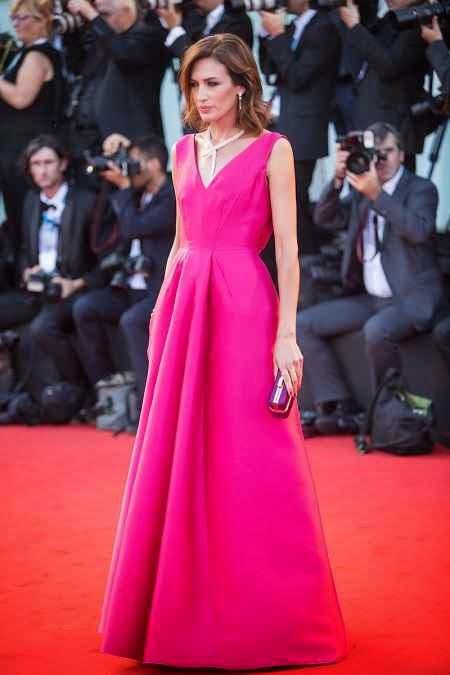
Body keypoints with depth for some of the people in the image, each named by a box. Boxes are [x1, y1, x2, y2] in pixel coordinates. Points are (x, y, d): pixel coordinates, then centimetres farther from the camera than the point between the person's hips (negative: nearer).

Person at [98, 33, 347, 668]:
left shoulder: (272, 150, -2)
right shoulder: (184, 152, 14)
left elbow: (287, 250, -6)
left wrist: (286, 334, -13)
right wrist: (161, 312, 13)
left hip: (243, 307, -5)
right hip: (185, 307, 5)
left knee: (249, 466, -3)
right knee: (180, 461, 6)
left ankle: (262, 616, 8)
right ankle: (188, 609, 18)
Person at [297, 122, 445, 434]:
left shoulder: (421, 189, -4)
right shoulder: (361, 191, 12)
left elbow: (419, 230, -23)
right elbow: (325, 218, 3)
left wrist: (377, 195, -29)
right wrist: (338, 178, -11)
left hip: (412, 299, -7)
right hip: (370, 299, 7)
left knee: (377, 330, -37)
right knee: (305, 324, -4)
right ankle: (339, 408, -8)